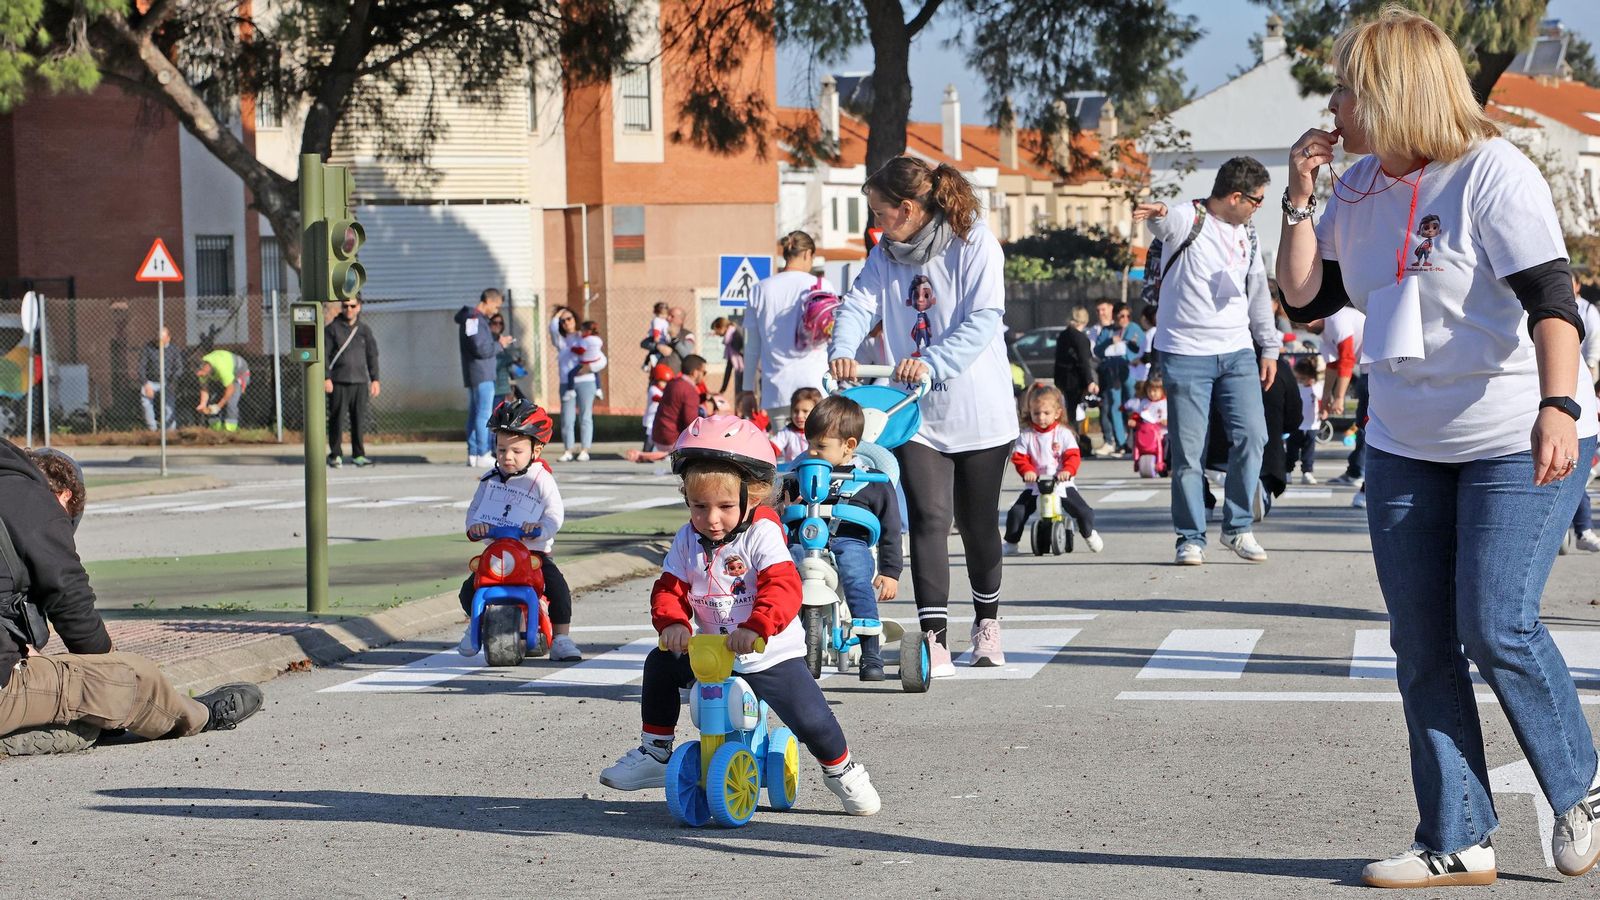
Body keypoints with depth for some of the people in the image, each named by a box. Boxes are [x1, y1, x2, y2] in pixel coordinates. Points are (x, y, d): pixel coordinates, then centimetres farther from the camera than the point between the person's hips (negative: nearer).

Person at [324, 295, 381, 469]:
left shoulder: (365, 330, 11)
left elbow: (372, 355, 15)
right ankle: (335, 455, 4)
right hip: (338, 383, -3)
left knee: (359, 420, 2)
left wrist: (375, 379, 9)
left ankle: (358, 454, 10)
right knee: (337, 419, -3)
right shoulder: (332, 329, 2)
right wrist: (326, 378, -9)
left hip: (360, 382, 3)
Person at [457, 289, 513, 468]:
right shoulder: (474, 320, -14)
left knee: (474, 415, 10)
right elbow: (481, 350, -19)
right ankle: (483, 455, -10)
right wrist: (499, 344, -7)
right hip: (481, 375, -10)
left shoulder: (478, 319, 18)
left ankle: (473, 454, 13)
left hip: (474, 378, 10)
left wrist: (497, 341, 7)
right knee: (483, 415, -9)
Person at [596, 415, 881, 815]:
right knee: (660, 665, -1)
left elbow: (783, 588, -32)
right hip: (709, 648, 5)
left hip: (770, 655, -5)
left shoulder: (762, 534, -19)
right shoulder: (689, 539, -2)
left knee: (811, 720, -16)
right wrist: (673, 622, -27)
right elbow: (670, 588, -4)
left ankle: (840, 770, 15)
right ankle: (655, 753, 16)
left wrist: (756, 628, -48)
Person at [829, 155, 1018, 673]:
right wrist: (842, 348, -27)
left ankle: (987, 620, 35)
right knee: (929, 518, -12)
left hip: (977, 411, -3)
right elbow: (861, 302, -5)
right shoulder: (886, 254, 6)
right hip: (916, 414, 3)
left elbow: (984, 319, -19)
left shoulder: (974, 243, -10)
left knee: (977, 521, 11)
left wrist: (932, 362, -33)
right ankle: (934, 638, -14)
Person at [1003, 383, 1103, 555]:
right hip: (1034, 485, 1)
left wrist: (1067, 470, -29)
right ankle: (1010, 543, 6)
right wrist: (1027, 471, -26)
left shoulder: (1063, 433, -2)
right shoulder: (1026, 435, 0)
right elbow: (1019, 457, -6)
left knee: (1084, 512, -7)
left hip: (1061, 483, -1)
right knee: (1016, 513, -14)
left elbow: (1073, 456, -9)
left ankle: (1089, 534, 24)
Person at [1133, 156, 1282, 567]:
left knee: (1252, 436, -4)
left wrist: (1269, 347, 20)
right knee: (1188, 451, -2)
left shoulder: (1246, 234, 14)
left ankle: (1237, 527, 10)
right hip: (1186, 354, -5)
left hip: (1237, 352, 5)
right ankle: (1191, 537, 9)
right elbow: (1166, 221, -31)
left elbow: (1258, 293, 22)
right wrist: (1157, 212, -55)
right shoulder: (1187, 221, -7)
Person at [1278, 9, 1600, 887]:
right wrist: (1300, 197, -2)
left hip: (1517, 444, -7)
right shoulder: (1361, 188, 7)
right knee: (1422, 647, 3)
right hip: (1405, 445, 7)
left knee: (1496, 626, -14)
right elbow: (1304, 296, 10)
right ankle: (1456, 844, 8)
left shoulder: (1492, 172, -14)